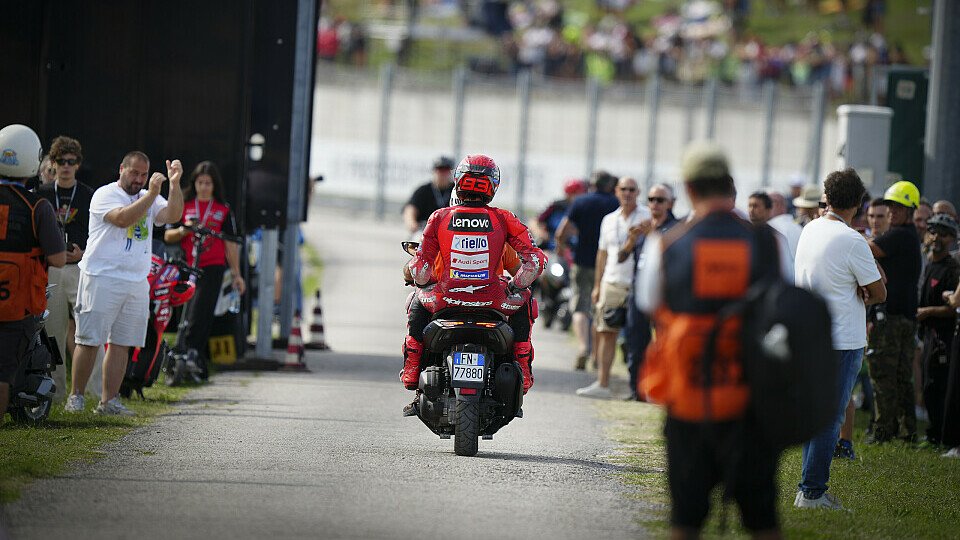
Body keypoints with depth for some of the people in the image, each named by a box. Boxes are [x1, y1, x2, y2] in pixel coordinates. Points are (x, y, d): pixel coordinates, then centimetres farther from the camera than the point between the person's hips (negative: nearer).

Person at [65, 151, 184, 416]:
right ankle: (76, 396, 3)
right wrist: (151, 194, -23)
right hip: (102, 278, -6)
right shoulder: (105, 195, -3)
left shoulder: (149, 199, 16)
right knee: (90, 340, -5)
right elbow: (123, 218, -20)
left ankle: (108, 401, 5)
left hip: (137, 282, 6)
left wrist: (174, 184, -12)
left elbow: (173, 215, 0)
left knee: (121, 343, 3)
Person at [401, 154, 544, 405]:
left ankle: (412, 372, 29)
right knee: (521, 302, 33)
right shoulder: (503, 219, 0)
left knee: (418, 302, 35)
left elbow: (421, 268, -2)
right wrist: (517, 284, 15)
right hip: (492, 299, -1)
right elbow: (534, 259, -2)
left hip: (446, 298, 1)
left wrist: (413, 274, 22)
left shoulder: (440, 218, 0)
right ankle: (522, 372, 29)